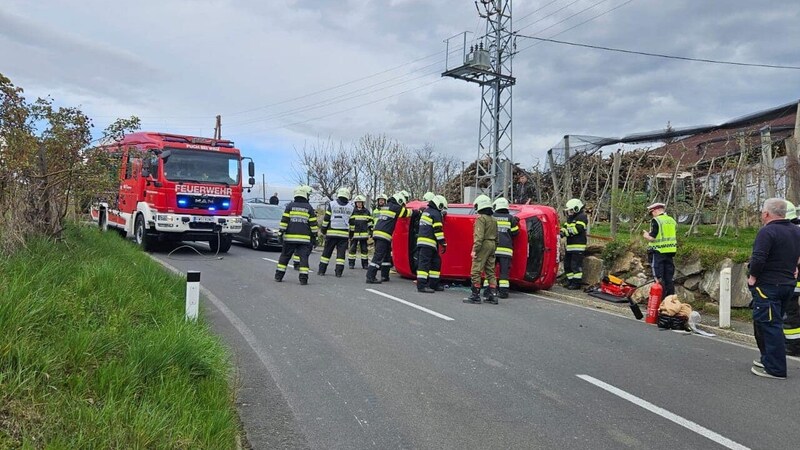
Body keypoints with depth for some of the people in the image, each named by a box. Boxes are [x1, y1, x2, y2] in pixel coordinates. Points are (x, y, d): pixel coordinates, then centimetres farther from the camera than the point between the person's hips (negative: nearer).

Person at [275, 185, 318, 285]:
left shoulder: (290, 206, 3)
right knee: (304, 257, 0)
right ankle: (303, 278, -8)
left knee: (285, 256, 11)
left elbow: (284, 220, -1)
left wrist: (281, 231, 3)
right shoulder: (309, 207, 4)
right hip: (304, 238, -1)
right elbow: (313, 223, 5)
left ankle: (279, 276, 14)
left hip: (290, 237, 1)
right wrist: (314, 234, 13)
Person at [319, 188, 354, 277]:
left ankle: (322, 270, 10)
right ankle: (339, 272, 0)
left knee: (327, 252, 7)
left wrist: (323, 230, 9)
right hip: (344, 234, 1)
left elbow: (326, 219, 0)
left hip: (331, 233, 0)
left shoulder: (332, 204, 0)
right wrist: (351, 235, 15)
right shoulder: (351, 207, 5)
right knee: (341, 253, 4)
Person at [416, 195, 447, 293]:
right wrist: (443, 244, -10)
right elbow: (438, 230, -12)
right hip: (428, 242, -9)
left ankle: (433, 284, 17)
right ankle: (421, 285, -14)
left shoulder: (426, 211, 20)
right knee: (424, 263, -11)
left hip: (421, 241, 9)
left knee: (436, 262, 14)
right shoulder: (436, 214, -8)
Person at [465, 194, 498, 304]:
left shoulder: (481, 218, -10)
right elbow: (496, 236, 17)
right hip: (492, 246, 9)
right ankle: (492, 295, 11)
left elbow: (479, 236, -19)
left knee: (476, 271, -5)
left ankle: (475, 296, -5)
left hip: (483, 246, -9)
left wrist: (475, 249, -19)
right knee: (490, 271, 11)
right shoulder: (493, 220, 16)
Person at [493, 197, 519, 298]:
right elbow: (515, 233, 9)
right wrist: (515, 223, 25)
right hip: (505, 249, 0)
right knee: (504, 271, 2)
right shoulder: (510, 218, 7)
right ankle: (503, 291, -2)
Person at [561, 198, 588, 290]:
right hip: (569, 246, 10)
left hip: (578, 246, -10)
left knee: (576, 265, -10)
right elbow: (565, 227, 14)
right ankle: (570, 281, 23)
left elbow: (577, 229, -20)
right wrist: (561, 231, -8)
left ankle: (577, 283, -5)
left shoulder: (582, 217, -9)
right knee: (567, 264, 13)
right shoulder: (570, 218, 21)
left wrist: (565, 232, -21)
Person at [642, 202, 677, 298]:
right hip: (670, 252, 7)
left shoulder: (655, 221, -11)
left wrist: (645, 234, 2)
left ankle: (661, 299, -1)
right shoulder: (672, 221, 11)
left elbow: (652, 238, -15)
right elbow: (674, 238, 16)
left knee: (659, 278, -1)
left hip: (658, 252, -7)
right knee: (669, 278, 13)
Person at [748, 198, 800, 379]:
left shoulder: (767, 231, -17)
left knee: (769, 325, -5)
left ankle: (775, 369, -4)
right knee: (772, 323, 20)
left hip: (768, 286, -9)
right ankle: (768, 359, 28)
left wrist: (753, 277, -11)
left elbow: (758, 259, -25)